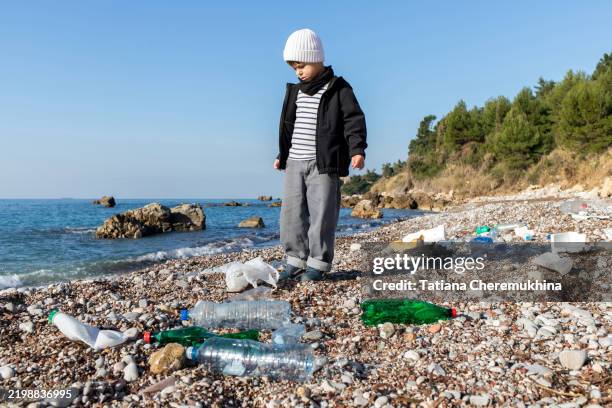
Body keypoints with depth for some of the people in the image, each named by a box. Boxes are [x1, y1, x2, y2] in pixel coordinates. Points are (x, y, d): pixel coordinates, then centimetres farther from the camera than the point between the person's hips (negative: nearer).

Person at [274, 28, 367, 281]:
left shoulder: (338, 89, -3)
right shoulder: (295, 91, 17)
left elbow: (354, 120, -8)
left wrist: (357, 150, -21)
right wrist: (282, 155, 26)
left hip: (323, 164, -6)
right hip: (294, 163, 6)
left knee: (321, 214, -4)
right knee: (291, 213, 4)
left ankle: (318, 264, 6)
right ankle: (295, 260, 13)